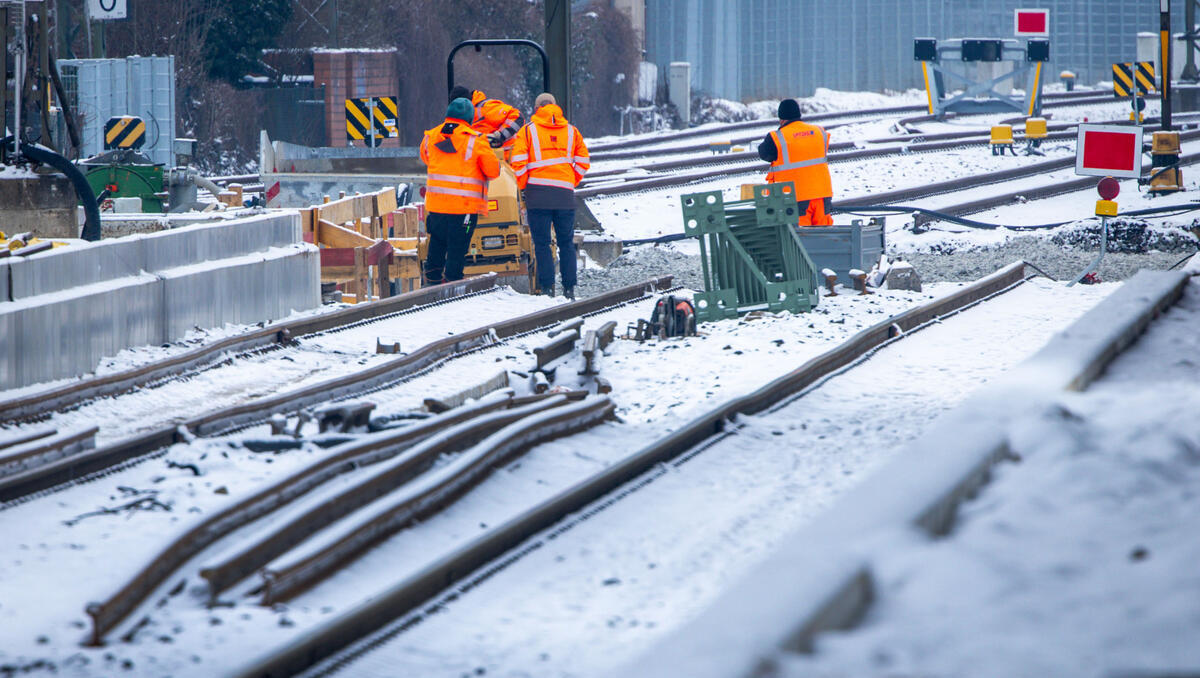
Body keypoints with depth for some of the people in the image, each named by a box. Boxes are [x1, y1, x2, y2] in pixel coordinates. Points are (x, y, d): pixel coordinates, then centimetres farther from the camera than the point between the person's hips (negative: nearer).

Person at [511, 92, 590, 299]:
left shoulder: (528, 131, 3)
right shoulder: (571, 131, 12)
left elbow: (518, 161, -7)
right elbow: (583, 162, 9)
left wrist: (524, 186, 5)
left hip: (538, 195, -2)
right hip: (565, 194, 2)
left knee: (542, 243, 2)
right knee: (566, 243, 11)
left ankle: (547, 287, -4)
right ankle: (569, 288, 8)